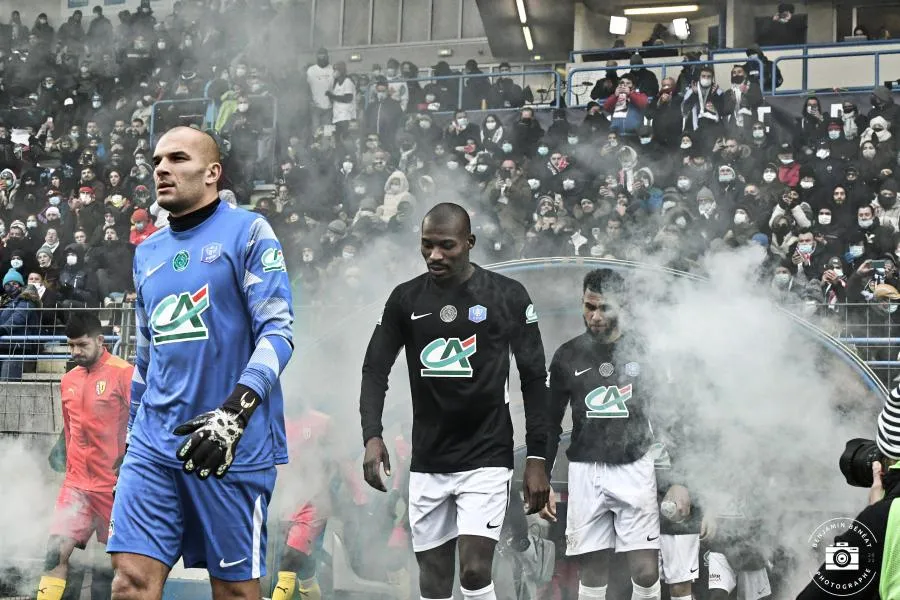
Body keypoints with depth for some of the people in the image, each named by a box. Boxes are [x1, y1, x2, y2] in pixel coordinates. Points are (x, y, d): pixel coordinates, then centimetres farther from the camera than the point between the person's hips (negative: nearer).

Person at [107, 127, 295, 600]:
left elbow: (278, 331, -9)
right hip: (155, 440, 5)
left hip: (233, 442, -5)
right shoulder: (147, 252, 18)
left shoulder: (247, 232, -1)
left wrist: (234, 411, -21)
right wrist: (134, 432, 23)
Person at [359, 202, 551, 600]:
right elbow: (375, 369, 5)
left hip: (486, 458, -3)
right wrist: (372, 436, -12)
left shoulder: (508, 296, -4)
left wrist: (537, 457, -5)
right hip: (427, 462, 3)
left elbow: (534, 379, -1)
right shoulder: (405, 298, 3)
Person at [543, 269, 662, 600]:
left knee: (646, 570, -6)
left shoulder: (641, 351, 1)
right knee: (593, 571, 3)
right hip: (586, 470, 1)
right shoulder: (568, 356, 5)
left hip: (635, 468, -1)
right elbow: (551, 423, 11)